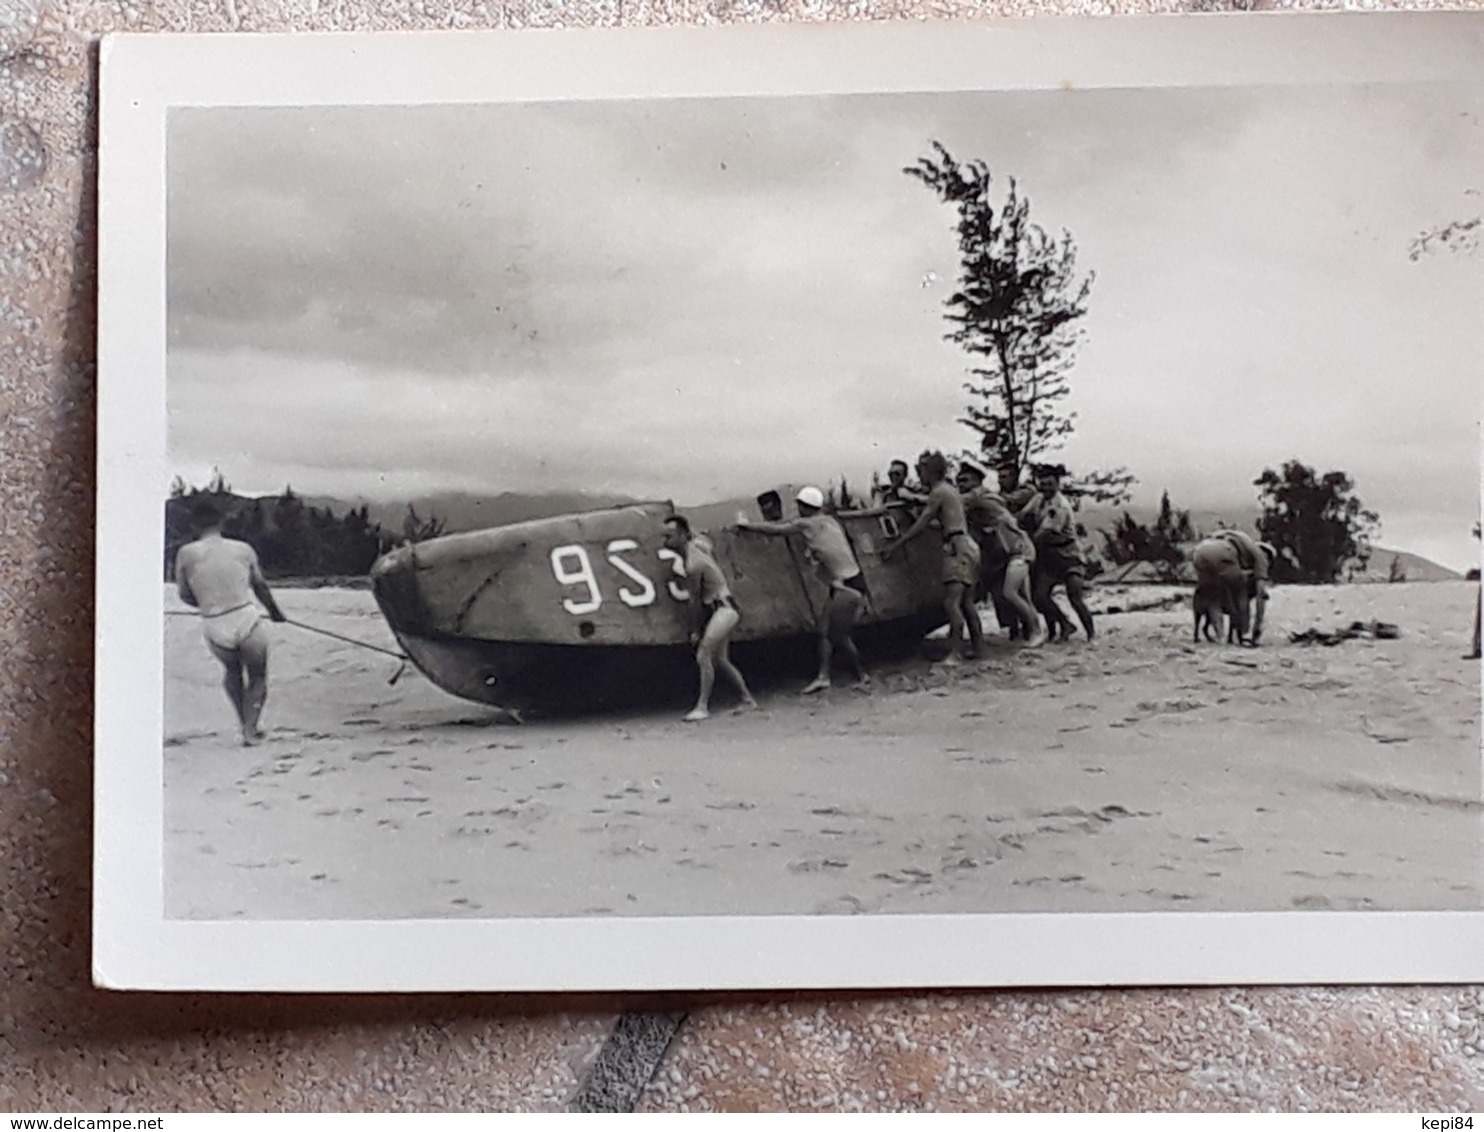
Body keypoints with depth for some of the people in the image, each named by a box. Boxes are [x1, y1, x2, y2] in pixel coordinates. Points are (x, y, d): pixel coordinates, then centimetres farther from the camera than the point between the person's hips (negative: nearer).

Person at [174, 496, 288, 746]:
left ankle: (245, 724, 29)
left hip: (214, 629, 1)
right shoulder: (243, 549, 3)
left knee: (232, 672, 31)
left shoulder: (187, 553, 0)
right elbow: (260, 587, 16)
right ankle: (250, 729, 3)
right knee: (257, 678, 20)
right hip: (247, 620, -1)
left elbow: (184, 595, 8)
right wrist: (275, 611, 34)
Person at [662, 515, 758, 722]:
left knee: (703, 656, -14)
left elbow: (697, 600, -14)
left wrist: (698, 631, -4)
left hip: (724, 609, -10)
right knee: (720, 659, 15)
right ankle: (748, 699, 25)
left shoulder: (693, 565, -24)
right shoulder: (698, 543, 0)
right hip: (724, 607, 10)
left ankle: (703, 707, -11)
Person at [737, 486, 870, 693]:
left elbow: (773, 529, -1)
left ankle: (862, 676, 10)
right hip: (842, 584, 9)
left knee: (839, 635, 0)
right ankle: (823, 676, 7)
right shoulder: (829, 520, 12)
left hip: (848, 586, -9)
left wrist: (748, 524, 13)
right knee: (825, 629, 9)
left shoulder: (805, 525, -11)